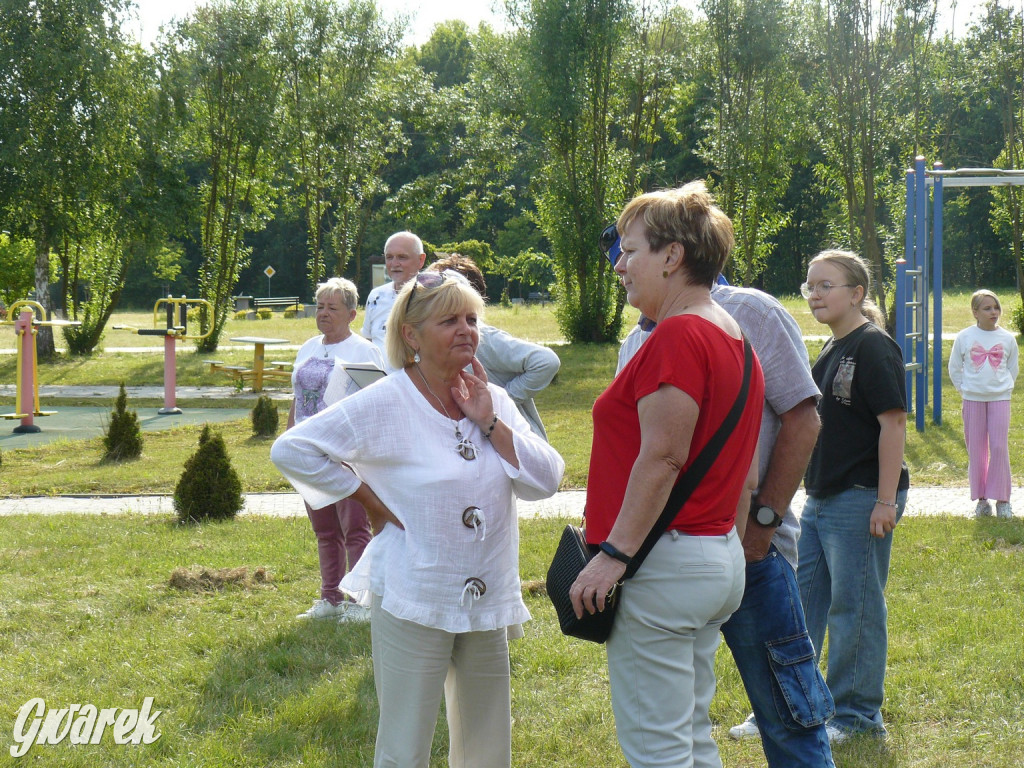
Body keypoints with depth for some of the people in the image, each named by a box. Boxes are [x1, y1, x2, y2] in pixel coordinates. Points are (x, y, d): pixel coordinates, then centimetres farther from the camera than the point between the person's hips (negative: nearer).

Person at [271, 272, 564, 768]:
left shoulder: (493, 401, 6)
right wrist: (369, 500, -10)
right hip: (413, 605, -6)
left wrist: (489, 421, -9)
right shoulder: (385, 404, -10)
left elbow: (546, 480, -2)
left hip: (487, 601, 6)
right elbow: (291, 451, -12)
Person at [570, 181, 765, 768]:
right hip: (720, 559, 10)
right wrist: (732, 546, 23)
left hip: (665, 562, -10)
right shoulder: (734, 338, 15)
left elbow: (661, 460, -22)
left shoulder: (678, 337, -15)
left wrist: (614, 554, -21)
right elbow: (746, 475, 18)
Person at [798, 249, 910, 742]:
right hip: (820, 500, 9)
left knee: (855, 608, -1)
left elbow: (893, 424, -17)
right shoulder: (831, 351, 14)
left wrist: (886, 500, -21)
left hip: (860, 500, -9)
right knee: (801, 600, 13)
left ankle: (856, 713, 10)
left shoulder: (873, 347, -13)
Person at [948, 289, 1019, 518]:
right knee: (976, 449, 2)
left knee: (999, 447, -6)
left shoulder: (1007, 338, 3)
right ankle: (981, 499, 11)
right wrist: (964, 388, 3)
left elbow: (1013, 368, 16)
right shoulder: (965, 337, 1)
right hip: (973, 399, 0)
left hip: (1000, 398, 0)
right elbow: (954, 368, 11)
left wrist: (1005, 387, 6)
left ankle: (1002, 499, 3)